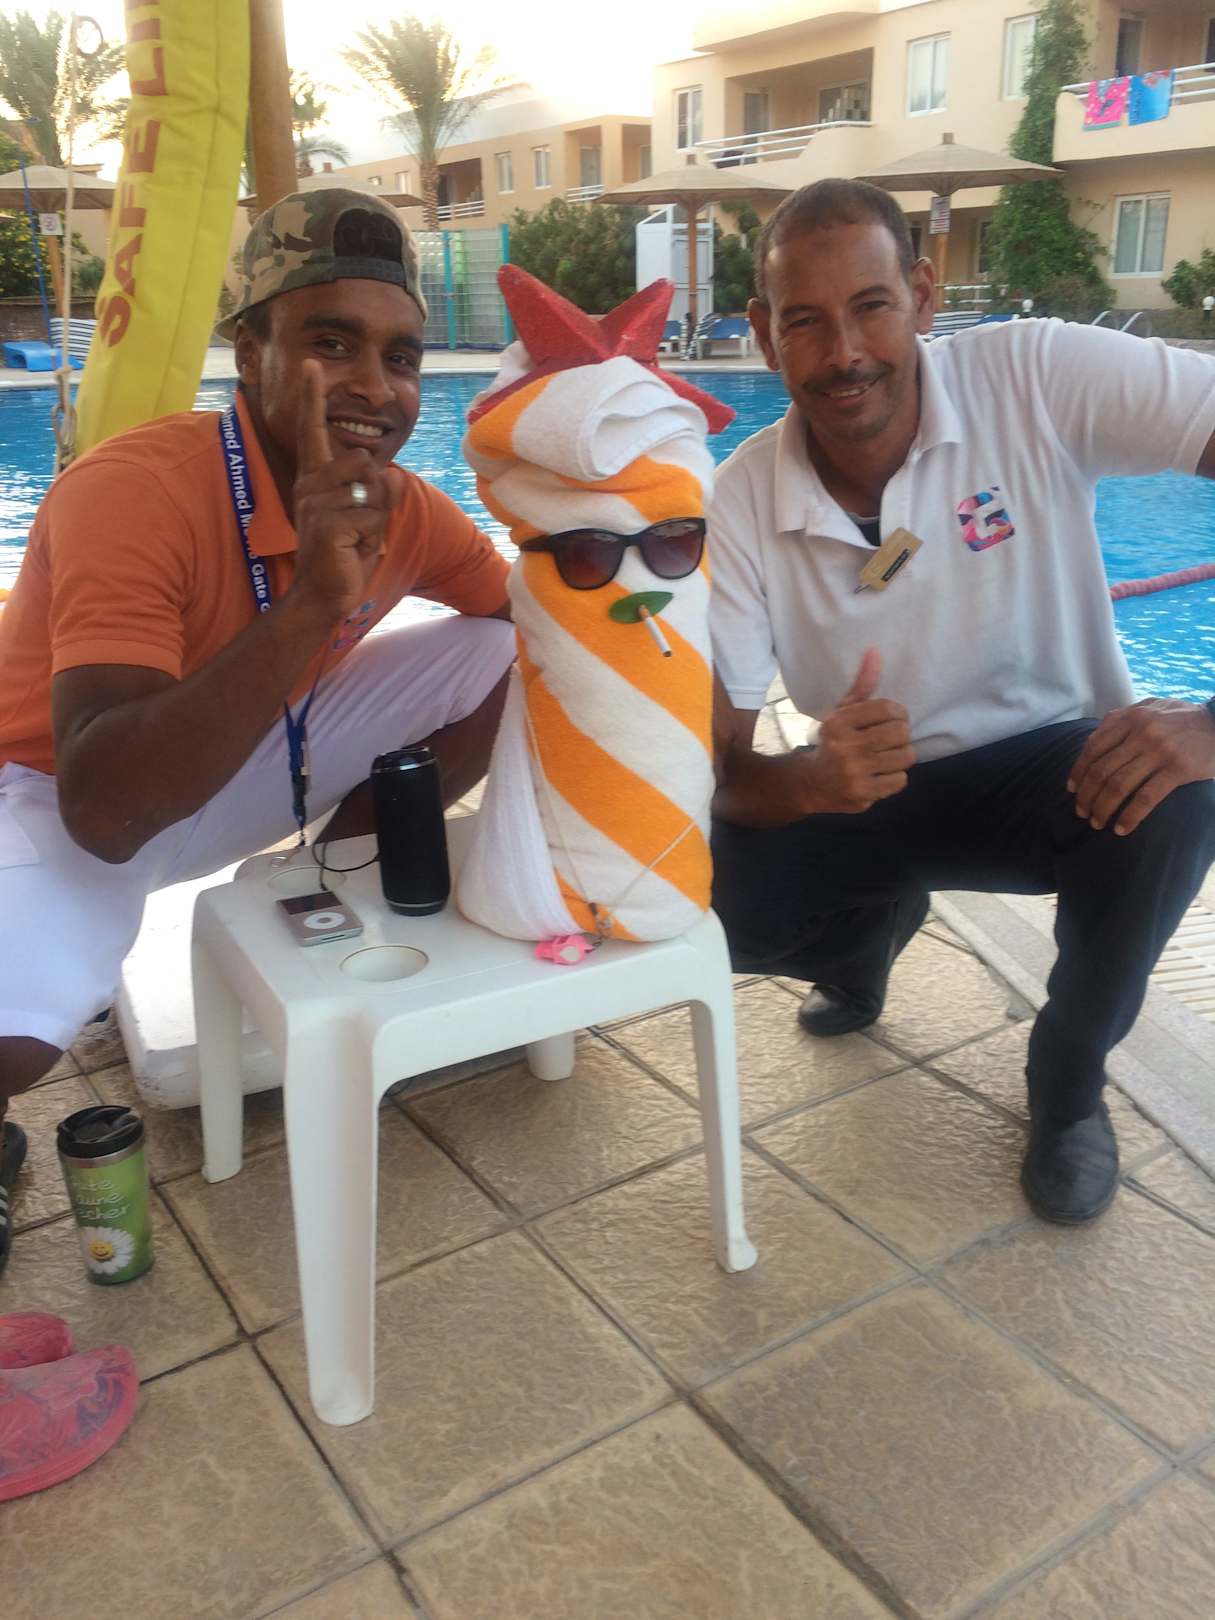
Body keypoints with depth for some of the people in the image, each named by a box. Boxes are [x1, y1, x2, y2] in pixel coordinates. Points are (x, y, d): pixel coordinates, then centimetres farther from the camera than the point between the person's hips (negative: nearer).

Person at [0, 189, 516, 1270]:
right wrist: (312, 603, -49)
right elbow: (103, 810, -41)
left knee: (511, 658, -5)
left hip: (258, 751, 6)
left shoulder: (404, 510, -13)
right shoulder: (133, 491, -31)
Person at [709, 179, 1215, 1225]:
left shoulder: (1037, 380, -21)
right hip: (867, 794, 2)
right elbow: (717, 763, -15)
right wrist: (811, 783, -38)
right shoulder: (742, 501, -15)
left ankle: (1069, 1084, -3)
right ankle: (872, 938, 17)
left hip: (1057, 768, -1)